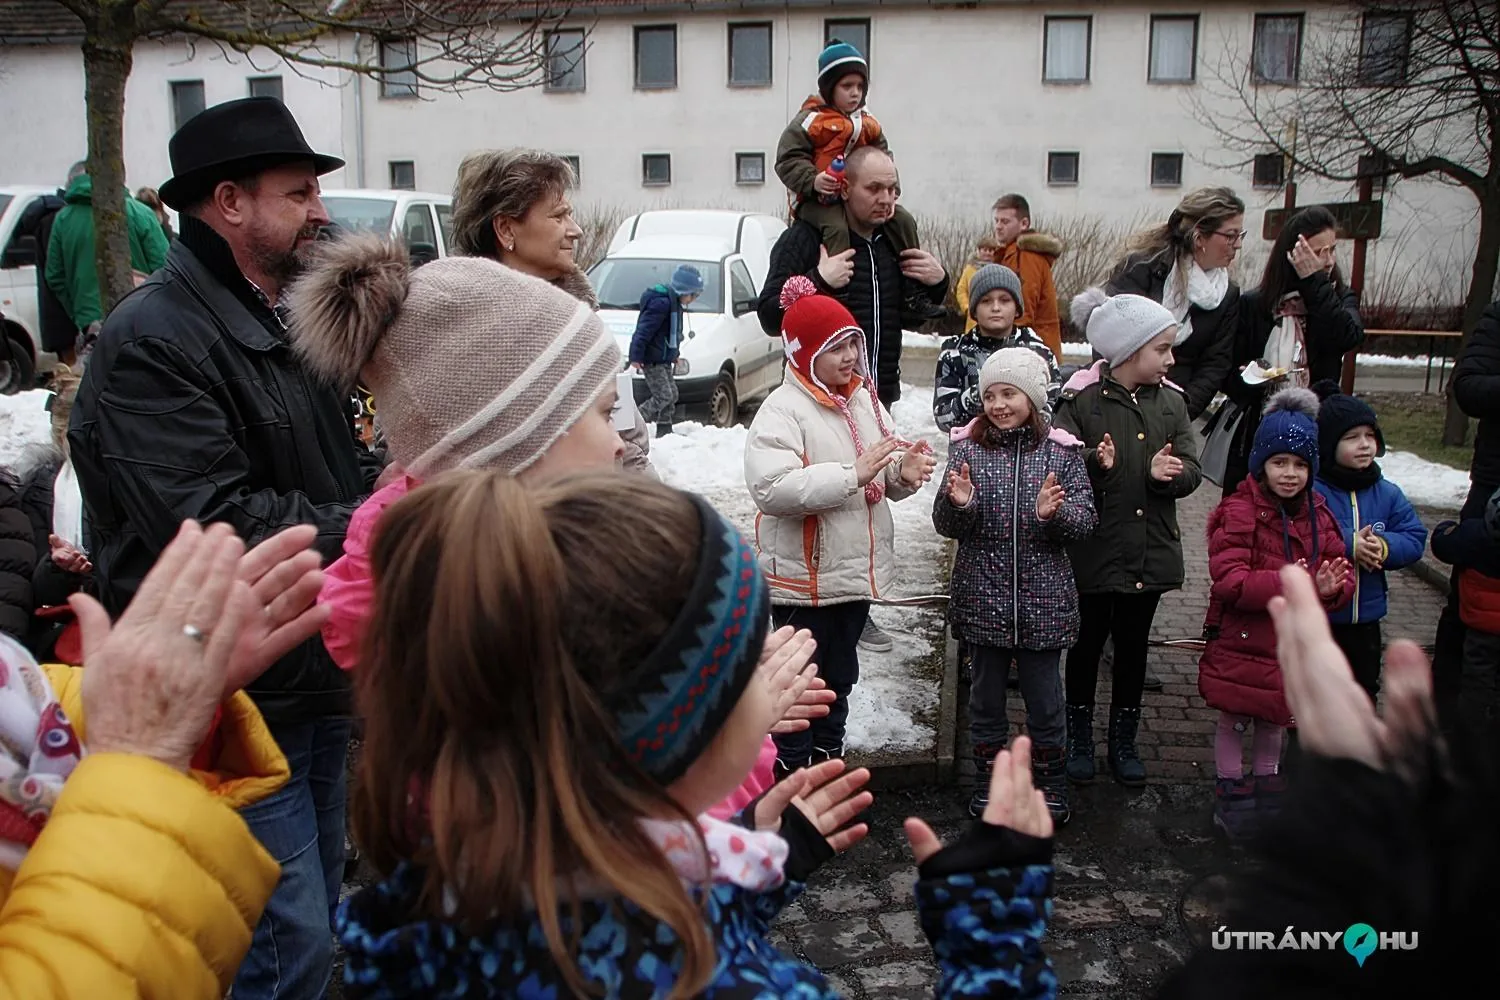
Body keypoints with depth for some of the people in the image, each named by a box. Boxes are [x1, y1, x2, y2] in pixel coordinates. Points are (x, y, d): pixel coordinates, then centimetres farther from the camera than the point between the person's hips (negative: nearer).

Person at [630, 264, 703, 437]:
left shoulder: (674, 302, 12)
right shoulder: (662, 303, -20)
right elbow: (644, 330, -24)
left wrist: (673, 355, 24)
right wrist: (636, 357, -27)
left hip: (663, 359, 10)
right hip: (652, 360, -10)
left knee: (671, 395, 12)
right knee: (664, 396, -14)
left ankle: (665, 431, 19)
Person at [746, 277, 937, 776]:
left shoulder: (864, 400, 6)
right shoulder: (782, 410, -17)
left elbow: (885, 480, 13)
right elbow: (770, 488, -31)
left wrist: (905, 472, -11)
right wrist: (853, 473, -33)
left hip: (857, 571, 8)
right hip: (805, 579, -7)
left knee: (840, 678, 23)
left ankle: (829, 761, 40)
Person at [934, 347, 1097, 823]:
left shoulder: (1061, 452, -3)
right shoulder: (967, 448, -2)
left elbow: (1087, 521, -4)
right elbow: (945, 525, -2)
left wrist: (1054, 513, -24)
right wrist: (958, 504, -24)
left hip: (1043, 600, -1)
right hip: (983, 599, 1)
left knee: (1045, 699, 11)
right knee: (986, 695, 15)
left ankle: (1050, 784, 32)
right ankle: (990, 779, 34)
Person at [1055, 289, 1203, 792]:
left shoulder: (1171, 403, 3)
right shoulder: (1082, 402, -10)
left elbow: (1191, 472, -1)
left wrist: (1165, 474, -22)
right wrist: (1095, 464, -33)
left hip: (1150, 551, 4)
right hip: (1094, 550, -4)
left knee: (1133, 647, 15)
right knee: (1087, 643, 11)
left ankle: (1123, 740, 32)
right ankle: (1080, 739, 29)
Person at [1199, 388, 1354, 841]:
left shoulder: (1318, 515, 5)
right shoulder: (1238, 512, -15)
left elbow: (1341, 574, 4)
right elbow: (1229, 581, -23)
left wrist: (1330, 588, -19)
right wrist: (1285, 584, -34)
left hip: (1292, 643, 5)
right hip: (1240, 642, -5)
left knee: (1273, 723, 19)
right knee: (1234, 720, 8)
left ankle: (1267, 791, 37)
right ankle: (1230, 793, 24)